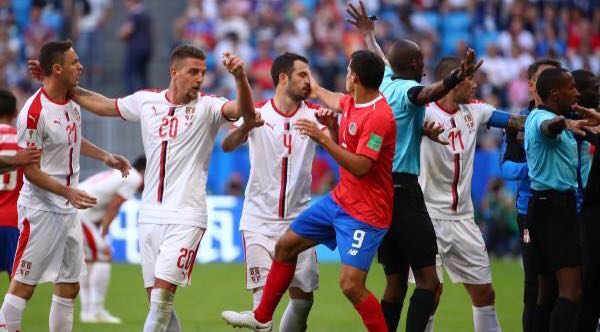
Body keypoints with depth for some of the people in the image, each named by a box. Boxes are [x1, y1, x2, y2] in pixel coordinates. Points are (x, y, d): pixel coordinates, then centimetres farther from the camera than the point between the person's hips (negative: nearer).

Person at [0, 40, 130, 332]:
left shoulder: (72, 103, 6)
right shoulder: (34, 113, -20)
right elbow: (30, 170, -18)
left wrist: (106, 157, 21)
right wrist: (68, 192, -27)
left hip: (68, 210, 9)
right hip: (41, 208, -9)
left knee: (69, 287, 10)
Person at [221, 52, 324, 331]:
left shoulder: (313, 114, 2)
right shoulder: (257, 112, -3)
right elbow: (227, 146, -15)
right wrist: (246, 125, -36)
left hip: (298, 220, 3)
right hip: (260, 221, -3)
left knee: (303, 298, 4)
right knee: (264, 297, -12)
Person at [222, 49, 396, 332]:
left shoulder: (379, 117, -25)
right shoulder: (352, 102, 3)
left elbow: (360, 167, -29)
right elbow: (335, 102, 30)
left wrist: (323, 138, -28)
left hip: (365, 213, -10)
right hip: (339, 200, 10)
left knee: (351, 285, -19)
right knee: (286, 245, 17)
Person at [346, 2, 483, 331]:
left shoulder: (385, 83, 13)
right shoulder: (407, 89, -9)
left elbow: (379, 57, 36)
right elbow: (428, 93, -34)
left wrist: (368, 33, 57)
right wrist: (456, 78, -54)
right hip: (403, 190, -8)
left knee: (396, 283, 8)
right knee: (428, 280, -12)